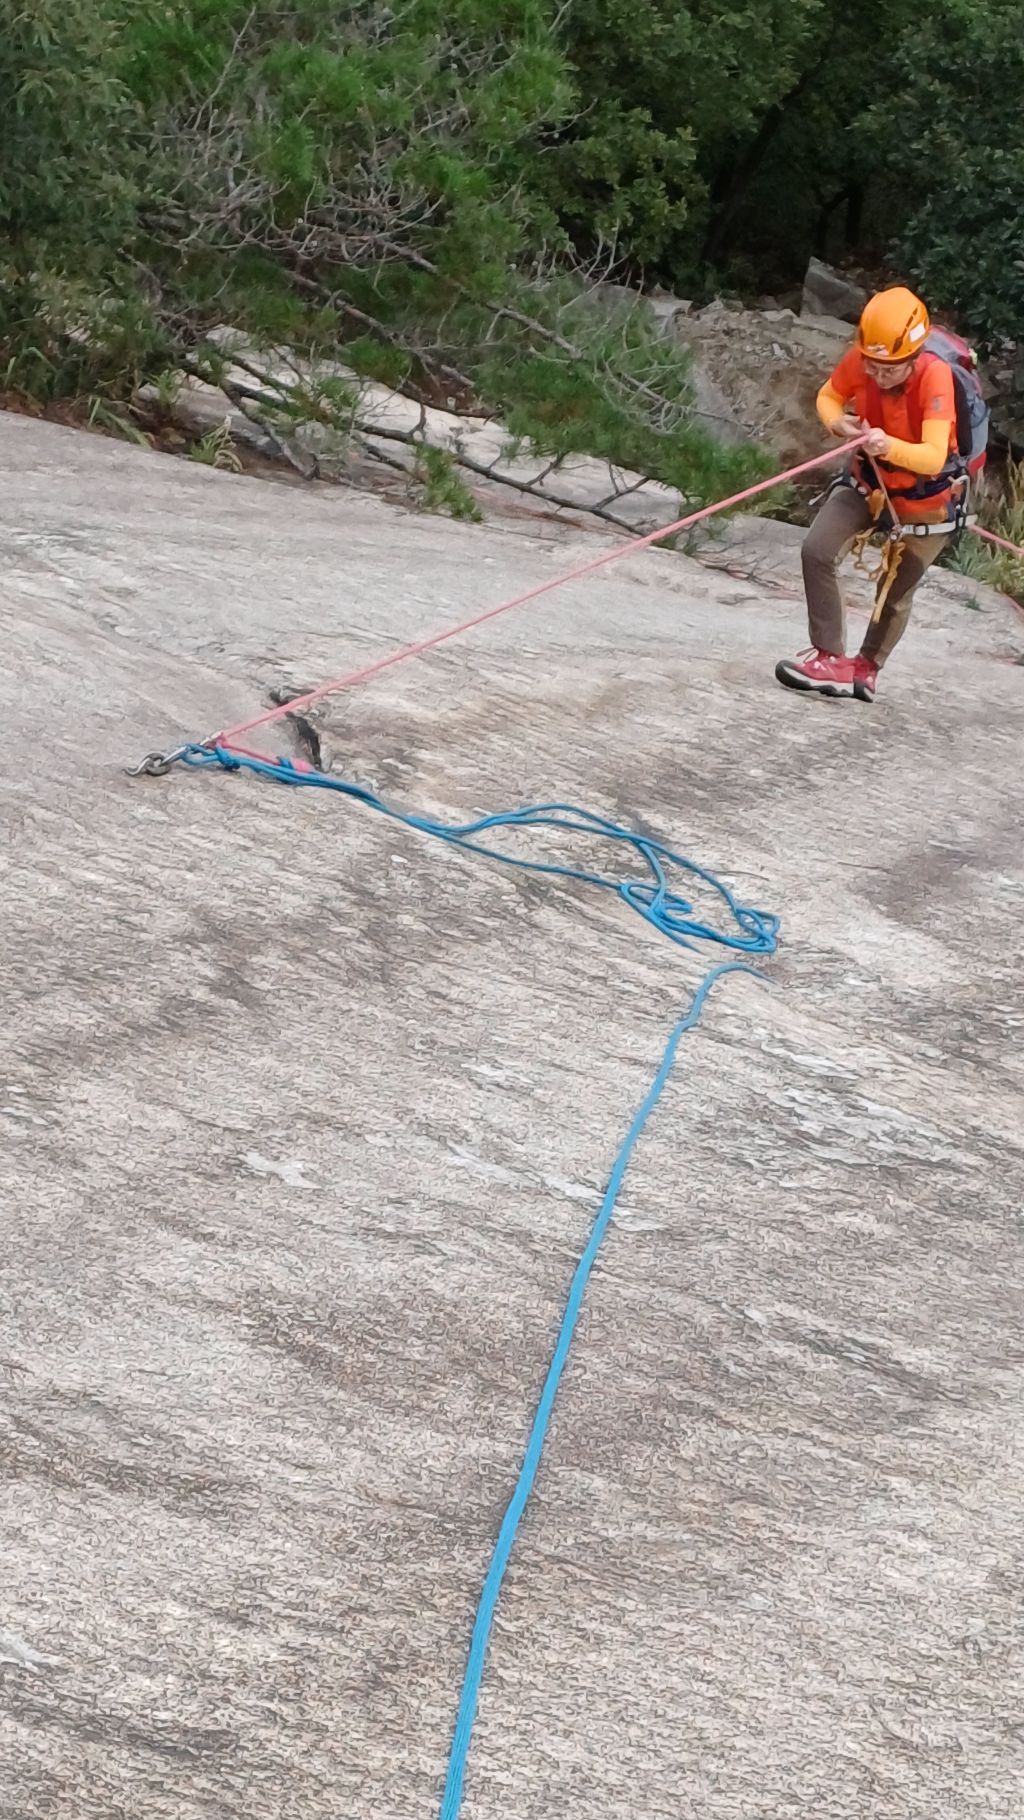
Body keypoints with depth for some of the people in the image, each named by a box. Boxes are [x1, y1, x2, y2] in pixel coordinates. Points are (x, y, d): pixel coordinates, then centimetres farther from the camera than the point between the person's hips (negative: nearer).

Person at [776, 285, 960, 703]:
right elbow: (829, 396, -1)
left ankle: (867, 668, 35)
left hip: (925, 499, -3)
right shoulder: (859, 360, -22)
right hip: (868, 483, 3)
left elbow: (933, 457, -40)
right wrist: (838, 422, -25)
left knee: (895, 592, 11)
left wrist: (890, 446, -59)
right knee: (818, 551, -16)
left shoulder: (935, 375, -33)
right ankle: (832, 660, -8)